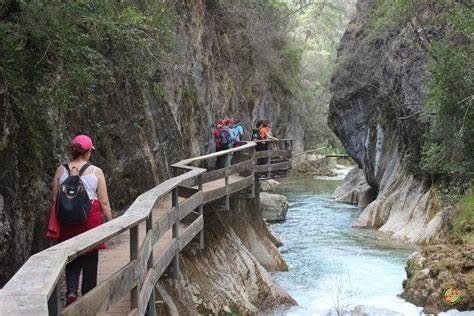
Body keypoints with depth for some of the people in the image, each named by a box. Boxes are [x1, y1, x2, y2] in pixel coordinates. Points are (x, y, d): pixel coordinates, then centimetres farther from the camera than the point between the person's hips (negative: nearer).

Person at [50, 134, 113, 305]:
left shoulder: (61, 170, 0)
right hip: (91, 219, -2)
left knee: (72, 258, 14)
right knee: (90, 259, 10)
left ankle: (71, 290, -5)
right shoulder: (96, 172, -6)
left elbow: (54, 199, 4)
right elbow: (104, 202, -5)